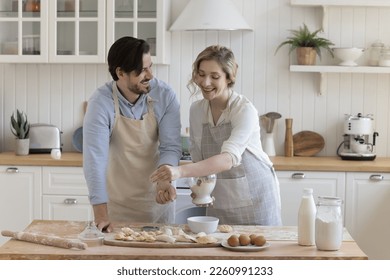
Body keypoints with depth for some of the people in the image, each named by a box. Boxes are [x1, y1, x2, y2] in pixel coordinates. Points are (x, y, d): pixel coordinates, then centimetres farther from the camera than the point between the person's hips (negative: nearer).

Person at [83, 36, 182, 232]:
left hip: (156, 201, 2)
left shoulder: (165, 95, -12)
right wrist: (100, 214, -34)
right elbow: (95, 157, -26)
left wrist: (164, 180, -32)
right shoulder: (101, 102, -20)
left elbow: (171, 147, -11)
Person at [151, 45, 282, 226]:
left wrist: (181, 171, -43)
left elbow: (229, 158, -32)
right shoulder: (196, 110, -1)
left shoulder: (245, 110, -19)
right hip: (219, 204, 5)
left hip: (255, 200, -4)